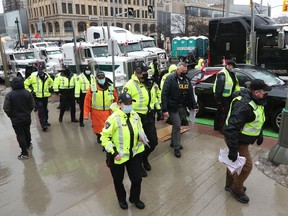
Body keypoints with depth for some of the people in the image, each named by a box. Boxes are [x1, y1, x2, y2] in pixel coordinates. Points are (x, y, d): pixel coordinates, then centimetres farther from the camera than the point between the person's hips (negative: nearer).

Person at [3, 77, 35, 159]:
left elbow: (6, 109, -14)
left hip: (16, 119, -4)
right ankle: (28, 144, 46)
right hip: (27, 118, 4)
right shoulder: (28, 93, -7)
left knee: (20, 135, 3)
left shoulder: (9, 95, -16)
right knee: (27, 132, 24)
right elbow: (32, 105, -2)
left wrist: (11, 116, 4)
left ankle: (25, 153, 6)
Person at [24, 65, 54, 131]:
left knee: (45, 109, 16)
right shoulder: (33, 76, -10)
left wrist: (50, 88, 9)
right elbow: (26, 83, -3)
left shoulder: (47, 76, 3)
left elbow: (51, 82, 23)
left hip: (45, 96, 4)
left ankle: (45, 121, 33)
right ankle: (43, 124, -9)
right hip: (37, 96, -4)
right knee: (41, 110, -11)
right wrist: (30, 91, -9)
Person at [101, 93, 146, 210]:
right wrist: (113, 152, -21)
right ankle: (121, 199, 47)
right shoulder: (113, 118, -22)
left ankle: (135, 198, 42)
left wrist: (141, 135, -6)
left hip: (134, 153, 4)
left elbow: (140, 128, 15)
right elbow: (105, 137, -18)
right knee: (118, 180, 18)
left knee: (137, 178, 14)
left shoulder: (135, 115, -3)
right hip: (118, 155, -4)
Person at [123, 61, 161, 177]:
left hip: (149, 117, 7)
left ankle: (144, 158, 40)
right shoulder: (130, 85, -14)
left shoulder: (150, 83, 9)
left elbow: (154, 97, 21)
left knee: (153, 141, 13)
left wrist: (158, 109, 16)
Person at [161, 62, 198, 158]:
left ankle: (173, 142, 33)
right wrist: (164, 110, -22)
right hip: (173, 107, -6)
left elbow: (191, 94, 11)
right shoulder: (170, 79, -13)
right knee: (177, 125, -5)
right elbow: (164, 94, -17)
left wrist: (194, 106, 6)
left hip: (182, 107, 6)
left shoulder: (187, 79, 6)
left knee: (176, 125, 15)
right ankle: (176, 148, 7)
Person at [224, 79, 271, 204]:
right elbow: (231, 127, -35)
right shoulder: (244, 105, -32)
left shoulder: (254, 100, 1)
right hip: (237, 141, -10)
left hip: (240, 139, 10)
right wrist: (233, 149, -34)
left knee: (235, 163, 22)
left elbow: (257, 120, 19)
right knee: (246, 165, 0)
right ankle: (236, 189, 20)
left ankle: (230, 185, 40)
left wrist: (260, 135, 22)